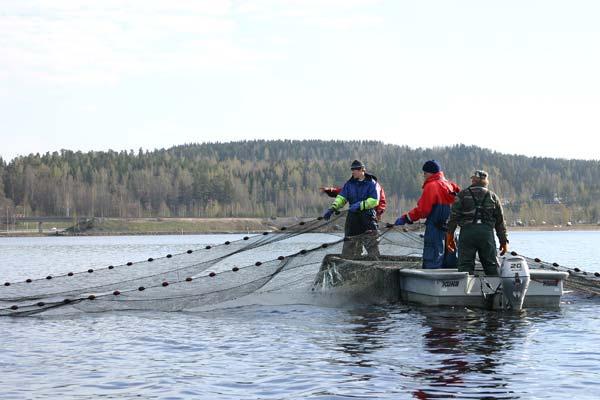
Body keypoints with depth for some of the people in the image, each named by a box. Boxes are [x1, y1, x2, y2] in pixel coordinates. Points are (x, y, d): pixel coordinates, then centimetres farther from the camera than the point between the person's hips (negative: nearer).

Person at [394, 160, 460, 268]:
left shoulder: (431, 186, -10)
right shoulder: (450, 185, 12)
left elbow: (422, 210, -14)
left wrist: (405, 218, -8)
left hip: (435, 228, -8)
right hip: (449, 226, 8)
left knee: (432, 261, -7)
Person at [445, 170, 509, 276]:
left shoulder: (462, 195, 9)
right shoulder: (493, 197, 16)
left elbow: (454, 216, 1)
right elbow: (500, 221, 16)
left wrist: (450, 235, 4)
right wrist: (504, 241, 19)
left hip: (467, 232, -2)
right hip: (487, 232, 2)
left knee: (465, 264, -3)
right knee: (491, 265, 8)